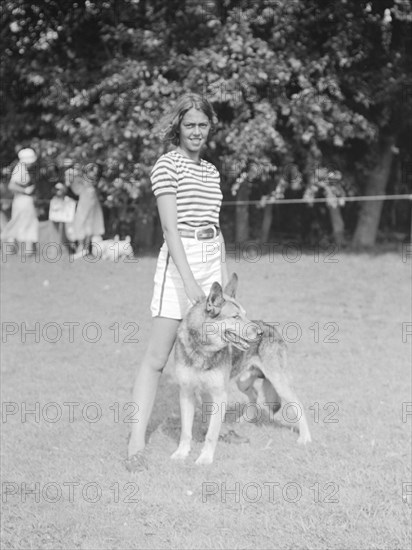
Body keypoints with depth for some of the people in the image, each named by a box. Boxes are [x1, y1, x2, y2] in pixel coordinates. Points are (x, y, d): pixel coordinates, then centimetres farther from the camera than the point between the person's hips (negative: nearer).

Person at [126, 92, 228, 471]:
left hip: (212, 260, 7)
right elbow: (170, 227, -14)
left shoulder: (211, 171, 16)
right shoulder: (167, 166, -6)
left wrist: (223, 270, 12)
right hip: (179, 260, -7)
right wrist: (188, 280, -21)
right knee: (157, 357, -9)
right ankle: (137, 443, -9)